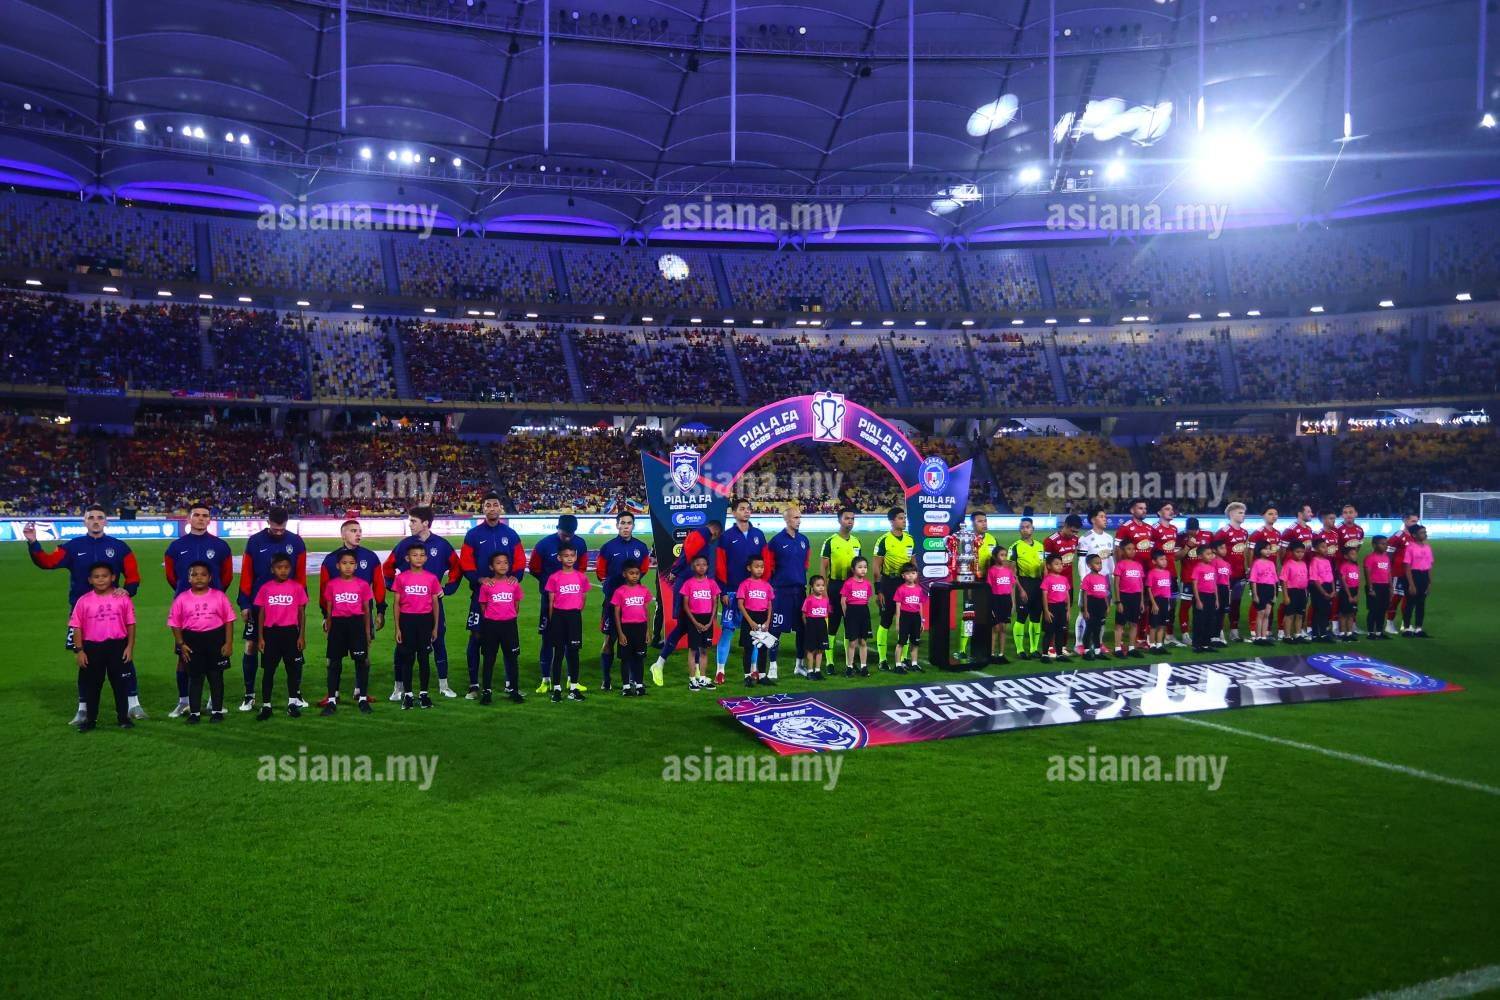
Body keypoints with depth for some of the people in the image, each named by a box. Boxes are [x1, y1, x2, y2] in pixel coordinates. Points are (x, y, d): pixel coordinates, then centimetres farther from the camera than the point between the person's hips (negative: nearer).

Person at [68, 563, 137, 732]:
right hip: (92, 647, 1)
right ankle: (90, 718, 24)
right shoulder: (84, 601, -2)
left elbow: (130, 624, 0)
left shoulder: (123, 598, -3)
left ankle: (123, 717, 19)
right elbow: (76, 627, 1)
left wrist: (130, 647, -3)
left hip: (117, 645, -1)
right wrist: (79, 650, -3)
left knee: (120, 683, 7)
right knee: (92, 684, 11)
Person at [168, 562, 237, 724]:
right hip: (192, 641, 1)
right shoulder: (182, 599, -1)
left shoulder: (219, 596, -2)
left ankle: (217, 710, 17)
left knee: (216, 677, 7)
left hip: (215, 639, 0)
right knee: (194, 678, 8)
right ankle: (194, 712, 17)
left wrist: (229, 643, -5)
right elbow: (175, 623, 4)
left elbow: (229, 620, 0)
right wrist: (181, 644, -3)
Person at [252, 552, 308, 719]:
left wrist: (302, 636, 0)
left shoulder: (297, 587, -1)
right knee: (268, 670, 5)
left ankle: (293, 703, 20)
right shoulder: (265, 588, 0)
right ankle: (266, 706, 13)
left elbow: (301, 613, 3)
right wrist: (260, 638, 2)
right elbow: (261, 614, 5)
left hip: (290, 632, 0)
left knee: (293, 668, 7)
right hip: (270, 633, 0)